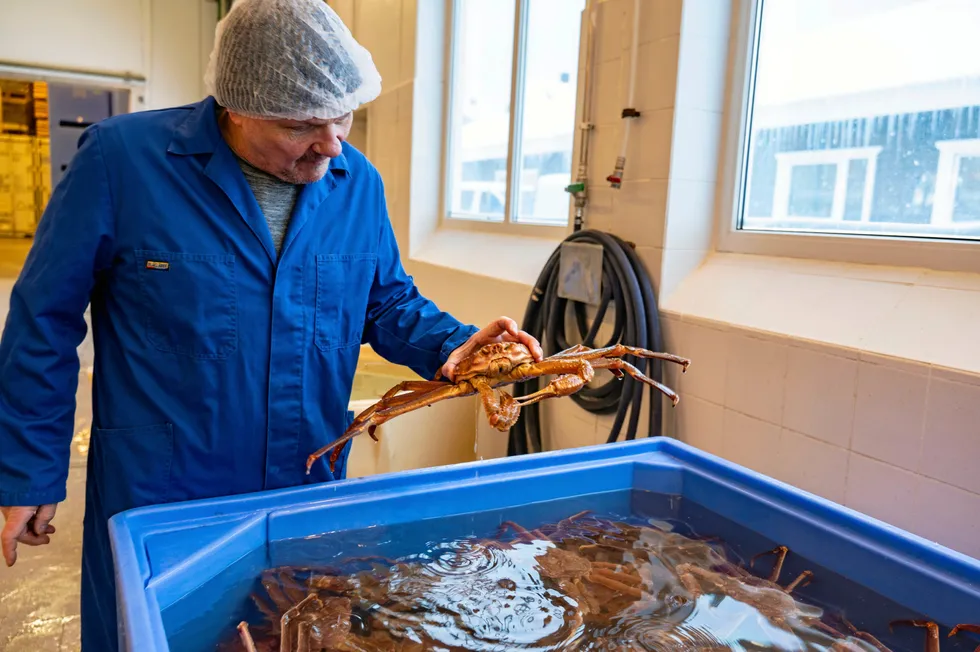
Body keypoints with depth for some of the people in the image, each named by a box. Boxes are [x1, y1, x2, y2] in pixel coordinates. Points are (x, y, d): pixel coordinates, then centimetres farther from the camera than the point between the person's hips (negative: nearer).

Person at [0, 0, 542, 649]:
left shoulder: (359, 182, -3)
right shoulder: (122, 158, -15)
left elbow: (388, 301, 8)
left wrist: (454, 345, -11)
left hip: (310, 493, 4)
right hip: (158, 498, -3)